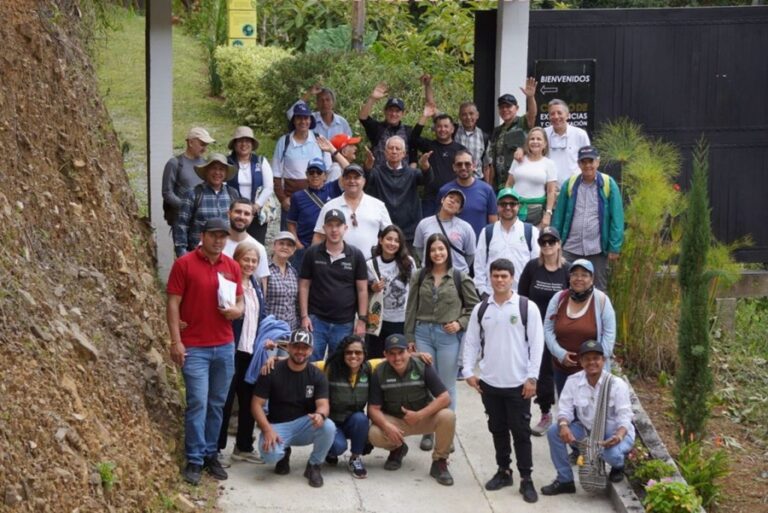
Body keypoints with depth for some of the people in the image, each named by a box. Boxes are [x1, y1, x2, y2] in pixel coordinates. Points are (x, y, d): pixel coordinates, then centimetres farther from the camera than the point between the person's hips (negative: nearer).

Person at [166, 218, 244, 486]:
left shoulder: (232, 266, 9)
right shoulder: (184, 264, -5)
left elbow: (240, 301, 18)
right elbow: (173, 304, -7)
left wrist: (236, 310, -7)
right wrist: (176, 341, -13)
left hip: (225, 346, 5)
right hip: (194, 347, -5)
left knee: (217, 404, 9)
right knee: (198, 402, -8)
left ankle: (211, 454, 19)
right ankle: (194, 460, -1)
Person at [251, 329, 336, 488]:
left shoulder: (317, 375, 0)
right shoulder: (272, 372, -6)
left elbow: (323, 405, -11)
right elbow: (257, 404, -7)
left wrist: (320, 415, -38)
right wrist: (267, 430, -23)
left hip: (304, 424, 2)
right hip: (277, 426, -2)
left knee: (328, 427, -31)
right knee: (270, 454, -34)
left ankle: (314, 466, -3)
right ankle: (283, 453, 8)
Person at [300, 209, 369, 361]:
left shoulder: (356, 255, 3)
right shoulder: (312, 253, 3)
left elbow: (362, 290, 4)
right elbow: (304, 286, 5)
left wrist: (362, 320, -2)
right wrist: (304, 316, -4)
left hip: (345, 324, 1)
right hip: (316, 320, 0)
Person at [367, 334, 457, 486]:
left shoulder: (422, 367, -15)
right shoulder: (380, 373, -12)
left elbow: (445, 398, -18)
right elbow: (374, 408, -12)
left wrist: (419, 415, -27)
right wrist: (387, 426, -32)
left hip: (424, 417, -1)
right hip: (394, 420, 1)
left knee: (448, 416, -31)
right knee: (374, 435, -31)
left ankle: (439, 462, -9)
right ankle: (397, 449, 8)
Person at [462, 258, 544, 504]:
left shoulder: (527, 307, -5)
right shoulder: (481, 309, 5)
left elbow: (536, 344, -6)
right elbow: (471, 342, 10)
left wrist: (532, 377, -10)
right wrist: (469, 372, 0)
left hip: (518, 383, -4)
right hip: (489, 382, 4)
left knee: (521, 431, 0)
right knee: (497, 429, 13)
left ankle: (526, 479, 6)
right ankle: (503, 471, 26)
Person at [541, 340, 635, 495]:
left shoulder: (616, 384, -18)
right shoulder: (573, 381, -8)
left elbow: (624, 417, -22)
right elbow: (565, 409, -9)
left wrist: (618, 437, -43)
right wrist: (563, 425, -34)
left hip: (615, 432, -4)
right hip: (587, 429, 4)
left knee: (612, 453, -38)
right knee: (554, 432, -17)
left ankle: (618, 466, 6)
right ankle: (564, 480, -3)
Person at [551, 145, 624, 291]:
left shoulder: (608, 185, -2)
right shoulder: (569, 184, 3)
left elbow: (617, 218, -2)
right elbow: (559, 216, 8)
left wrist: (615, 248, -6)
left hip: (597, 250, -2)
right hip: (570, 249, 2)